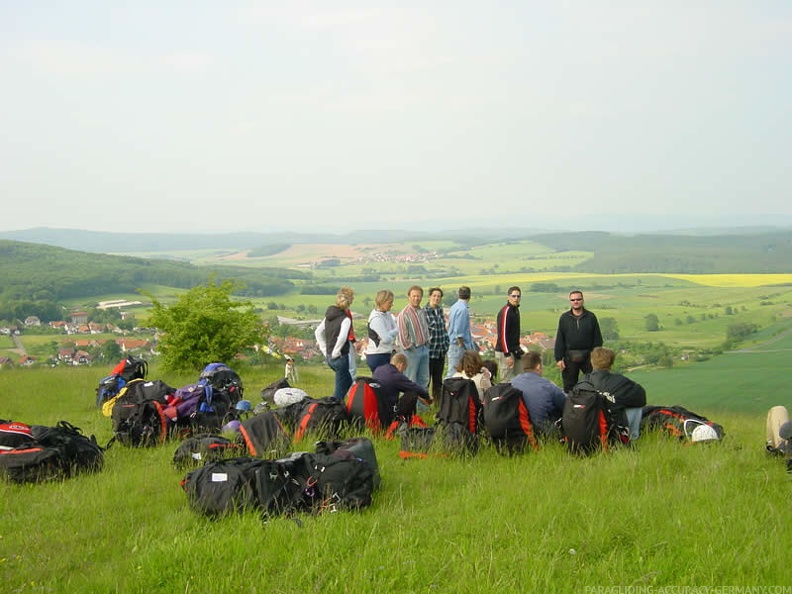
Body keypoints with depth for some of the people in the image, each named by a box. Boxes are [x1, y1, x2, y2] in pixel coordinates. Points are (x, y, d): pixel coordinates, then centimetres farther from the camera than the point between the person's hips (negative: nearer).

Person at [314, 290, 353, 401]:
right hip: (340, 357, -8)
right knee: (340, 388, 3)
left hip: (329, 357, 8)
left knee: (348, 381, 24)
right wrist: (335, 352, -16)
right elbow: (342, 337, -29)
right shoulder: (345, 319, -15)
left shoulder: (328, 317, 7)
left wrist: (325, 351, 13)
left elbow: (318, 332, 13)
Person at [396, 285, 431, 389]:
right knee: (411, 380, -1)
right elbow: (402, 334, -13)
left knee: (424, 378, 12)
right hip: (413, 350, -7)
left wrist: (427, 342, 13)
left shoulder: (423, 311, 10)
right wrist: (409, 347, -11)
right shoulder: (404, 314, -13)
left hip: (424, 348, 8)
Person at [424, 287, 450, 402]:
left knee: (438, 377, 14)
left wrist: (446, 343, 14)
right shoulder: (424, 311, -12)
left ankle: (437, 397, 23)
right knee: (426, 377, -1)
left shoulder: (440, 310, 9)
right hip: (429, 350, -7)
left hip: (441, 351, 7)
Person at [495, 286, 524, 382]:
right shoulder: (505, 311, -16)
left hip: (515, 351, 9)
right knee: (506, 380, -5)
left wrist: (518, 347, 15)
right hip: (505, 352, -9)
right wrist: (507, 355, -22)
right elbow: (502, 334, -20)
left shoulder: (516, 310, 12)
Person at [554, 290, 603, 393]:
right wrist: (559, 358, -4)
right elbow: (559, 340, 3)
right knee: (569, 385, 9)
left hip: (588, 356, 0)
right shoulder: (564, 318, 3)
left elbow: (598, 339, 3)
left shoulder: (591, 317, 2)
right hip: (570, 357, 1)